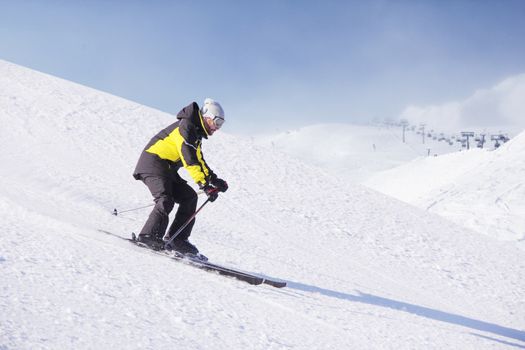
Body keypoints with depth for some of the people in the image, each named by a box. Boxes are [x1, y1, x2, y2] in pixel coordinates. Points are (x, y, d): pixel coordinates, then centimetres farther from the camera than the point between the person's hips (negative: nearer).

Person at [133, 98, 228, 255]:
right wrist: (204, 185, -30)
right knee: (166, 200, -26)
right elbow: (189, 160, -25)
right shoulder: (186, 127, -15)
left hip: (167, 170, 10)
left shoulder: (196, 133, 19)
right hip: (153, 162, -10)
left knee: (189, 197, 0)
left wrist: (214, 180, 11)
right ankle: (149, 236, -23)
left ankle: (176, 239, -4)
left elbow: (199, 161, 25)